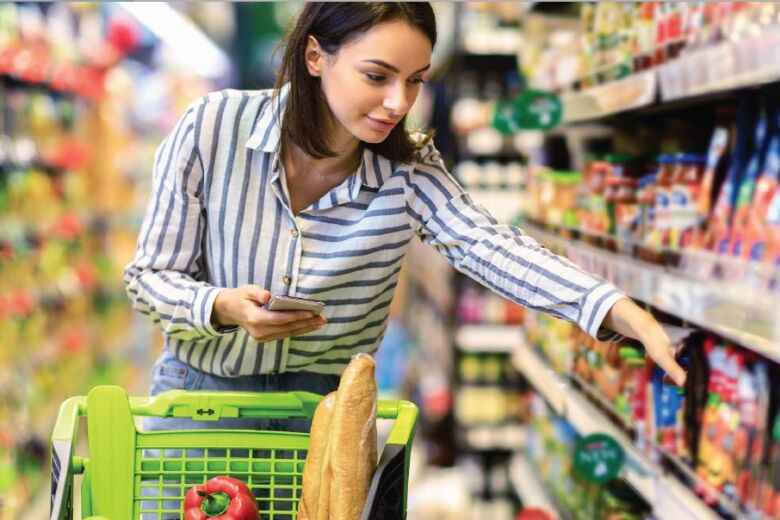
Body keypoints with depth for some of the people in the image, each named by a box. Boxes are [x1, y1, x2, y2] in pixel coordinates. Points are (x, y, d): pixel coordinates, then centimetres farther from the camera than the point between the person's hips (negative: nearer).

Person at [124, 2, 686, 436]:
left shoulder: (408, 174, -11)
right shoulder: (212, 128, -15)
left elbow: (494, 247, -28)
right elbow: (150, 274, -8)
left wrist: (627, 314, -44)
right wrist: (223, 307, -30)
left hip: (328, 409, 1)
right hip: (201, 390, 0)